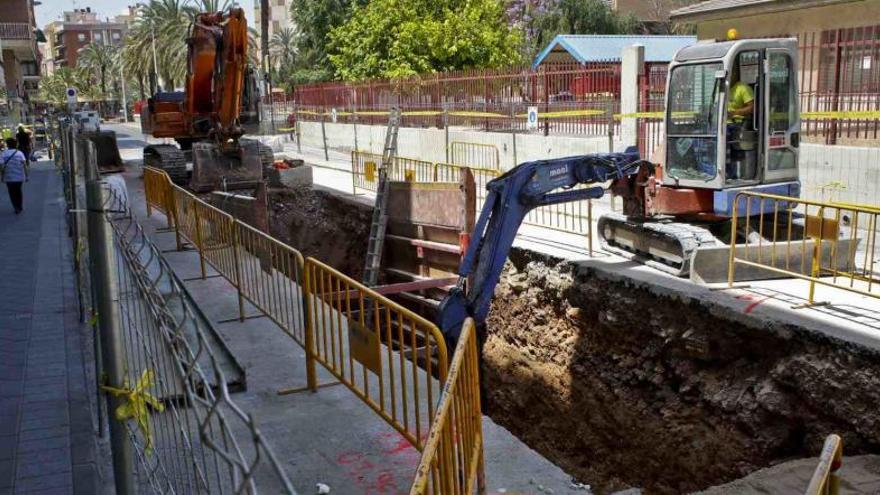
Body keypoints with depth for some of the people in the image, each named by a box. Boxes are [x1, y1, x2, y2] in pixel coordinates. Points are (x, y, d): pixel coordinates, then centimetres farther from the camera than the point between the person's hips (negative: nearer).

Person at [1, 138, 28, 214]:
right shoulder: (20, 153, -5)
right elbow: (25, 165, -11)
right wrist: (26, 176, -7)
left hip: (9, 178, -1)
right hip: (19, 177, 2)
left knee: (12, 193, 11)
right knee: (18, 192, 21)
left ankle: (16, 208, 2)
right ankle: (19, 207, 29)